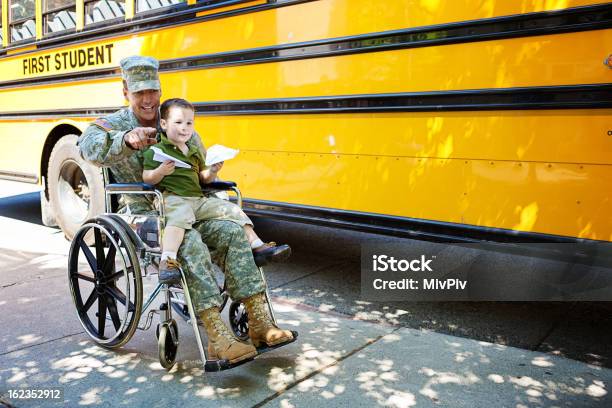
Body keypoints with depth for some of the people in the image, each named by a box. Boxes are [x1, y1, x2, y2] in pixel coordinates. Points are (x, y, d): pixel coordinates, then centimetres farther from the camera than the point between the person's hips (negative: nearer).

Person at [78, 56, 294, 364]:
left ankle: (260, 324, -22)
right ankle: (218, 338, -37)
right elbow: (88, 146, -22)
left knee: (232, 233, -21)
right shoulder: (113, 125, 3)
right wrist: (126, 138, -41)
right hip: (142, 213, -5)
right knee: (191, 244, -35)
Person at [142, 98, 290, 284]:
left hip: (199, 200, 7)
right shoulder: (156, 150, 3)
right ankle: (167, 261, -49)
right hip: (173, 199, -7)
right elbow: (146, 178, -3)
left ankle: (257, 246, 1)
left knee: (233, 210, -3)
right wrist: (160, 171, -22)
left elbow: (202, 178, 25)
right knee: (180, 217, -40)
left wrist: (212, 172, 4)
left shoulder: (195, 152, 23)